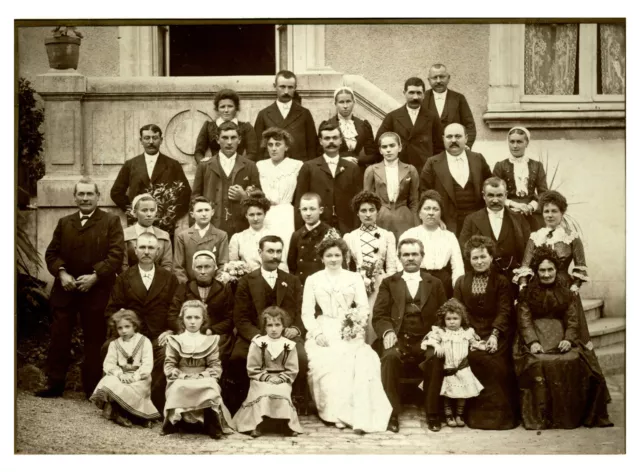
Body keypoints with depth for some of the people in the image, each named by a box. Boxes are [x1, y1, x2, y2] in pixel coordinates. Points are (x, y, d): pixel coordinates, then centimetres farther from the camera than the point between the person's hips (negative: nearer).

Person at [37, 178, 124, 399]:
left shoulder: (111, 221, 0)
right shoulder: (64, 222, 13)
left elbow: (116, 254, -9)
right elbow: (52, 253, 9)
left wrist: (95, 276, -19)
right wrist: (61, 273, -10)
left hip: (96, 291, -3)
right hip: (65, 289, 3)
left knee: (94, 340, 3)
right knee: (59, 337, 6)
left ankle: (93, 387, 11)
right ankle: (54, 382, 15)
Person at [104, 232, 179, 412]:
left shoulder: (169, 278, 14)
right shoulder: (123, 278, 15)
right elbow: (112, 310, 10)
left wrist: (170, 331, -7)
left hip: (159, 338, 0)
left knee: (167, 355, -34)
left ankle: (157, 407, -17)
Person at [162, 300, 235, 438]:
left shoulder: (210, 341, 14)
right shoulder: (174, 340, 13)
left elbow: (216, 367, 5)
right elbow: (169, 365, 5)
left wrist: (203, 376, -14)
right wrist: (179, 375, -15)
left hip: (204, 381, 0)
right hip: (181, 381, 0)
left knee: (211, 387, -36)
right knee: (179, 388, -38)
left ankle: (212, 425, -25)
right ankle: (173, 420, -19)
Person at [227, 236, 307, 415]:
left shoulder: (293, 282, 18)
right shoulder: (246, 281, 10)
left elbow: (301, 313, 10)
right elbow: (241, 319, 1)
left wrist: (296, 329, -13)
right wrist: (257, 336, -17)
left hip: (286, 335, 1)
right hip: (254, 336, -1)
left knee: (301, 356, -31)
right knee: (237, 357, -32)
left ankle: (295, 405, -16)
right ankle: (237, 405, -12)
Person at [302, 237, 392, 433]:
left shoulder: (354, 278, 18)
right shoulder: (313, 280, 15)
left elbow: (364, 308, 8)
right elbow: (307, 313, 8)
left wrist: (357, 322, -13)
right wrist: (317, 333, -10)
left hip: (349, 334, 0)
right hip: (323, 332, 0)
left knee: (361, 360, -31)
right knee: (326, 361, -33)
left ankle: (359, 417, -33)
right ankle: (335, 412, -25)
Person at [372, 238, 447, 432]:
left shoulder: (435, 284, 19)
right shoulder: (388, 283, 16)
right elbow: (379, 315, 5)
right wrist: (387, 331, -16)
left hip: (426, 340, 0)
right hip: (399, 339, 0)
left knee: (437, 358, -32)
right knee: (390, 356, -34)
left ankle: (432, 413, -16)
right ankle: (392, 413, -22)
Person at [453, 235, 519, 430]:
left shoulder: (502, 281, 8)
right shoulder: (461, 283, 15)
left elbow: (504, 311, -2)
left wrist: (495, 335, -17)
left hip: (496, 336, -1)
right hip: (471, 335, 1)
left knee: (497, 363, -26)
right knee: (475, 359, -26)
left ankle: (501, 414, -15)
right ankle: (477, 415, -15)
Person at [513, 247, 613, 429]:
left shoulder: (566, 292, 14)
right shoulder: (528, 292, 9)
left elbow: (573, 320, 6)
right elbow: (524, 319, -1)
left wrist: (569, 339, -13)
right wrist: (532, 342, -17)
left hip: (561, 337, 2)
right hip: (535, 337, -2)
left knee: (573, 361, -26)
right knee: (538, 364, -31)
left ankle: (572, 415, -17)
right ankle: (539, 417, -27)